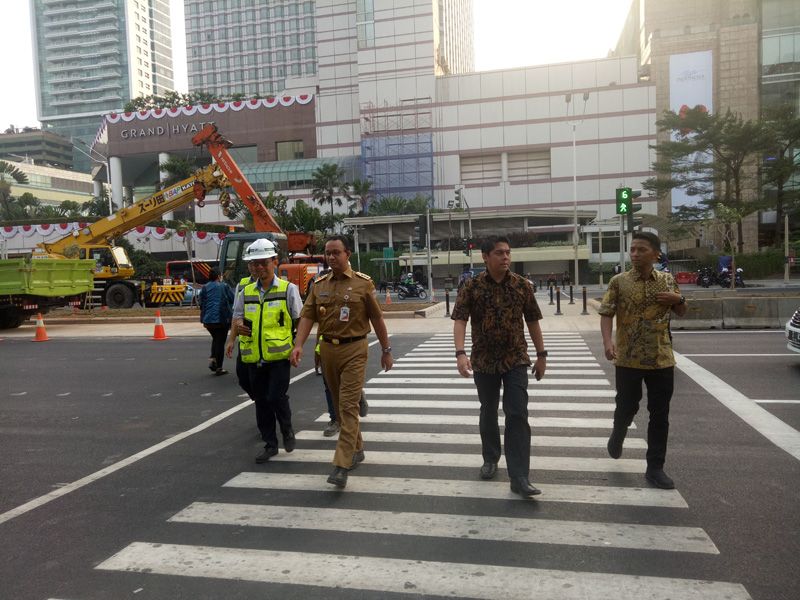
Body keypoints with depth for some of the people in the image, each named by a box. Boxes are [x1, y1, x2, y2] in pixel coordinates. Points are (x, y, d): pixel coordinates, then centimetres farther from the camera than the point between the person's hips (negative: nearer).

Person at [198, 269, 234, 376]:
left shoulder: (204, 288, 6)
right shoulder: (224, 286, -3)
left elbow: (202, 305, 8)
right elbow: (233, 300, 1)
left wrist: (203, 320, 13)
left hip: (208, 320, 3)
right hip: (222, 319, -3)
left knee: (215, 339, 24)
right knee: (220, 342, 3)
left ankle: (212, 359, 4)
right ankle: (218, 368, 3)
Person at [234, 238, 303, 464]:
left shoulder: (288, 289, -2)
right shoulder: (246, 292, 8)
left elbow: (300, 321, 0)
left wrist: (297, 347, -7)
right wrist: (234, 339, -5)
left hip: (279, 355, -4)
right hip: (254, 358, 4)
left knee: (276, 397, -10)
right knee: (261, 401, 10)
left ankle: (287, 430, 20)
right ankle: (270, 444, 24)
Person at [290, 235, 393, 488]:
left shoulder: (363, 283, -3)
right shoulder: (319, 285, 8)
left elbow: (377, 318, 1)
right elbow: (307, 316, 3)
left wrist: (386, 350, 3)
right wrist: (298, 345, -12)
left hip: (354, 349, -5)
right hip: (328, 349, 5)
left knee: (348, 405, -10)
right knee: (338, 404, 14)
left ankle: (342, 465, -10)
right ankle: (356, 449, 33)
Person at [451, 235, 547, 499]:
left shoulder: (522, 285, -2)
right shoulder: (472, 286, -7)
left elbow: (532, 321, 5)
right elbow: (460, 320, -13)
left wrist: (541, 355, 6)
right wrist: (460, 353, -26)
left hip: (516, 360, 0)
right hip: (484, 361, 0)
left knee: (518, 415, -6)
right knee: (488, 413, 16)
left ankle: (519, 477, -2)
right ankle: (490, 459, 38)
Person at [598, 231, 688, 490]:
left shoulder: (667, 280, 5)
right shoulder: (619, 281, -4)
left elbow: (681, 313, 16)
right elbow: (606, 314, -7)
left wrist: (678, 299, -7)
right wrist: (607, 341, -24)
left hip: (662, 359, 2)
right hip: (628, 359, -2)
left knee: (660, 415, 5)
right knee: (627, 408, 8)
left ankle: (655, 468, 16)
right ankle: (617, 436, 41)